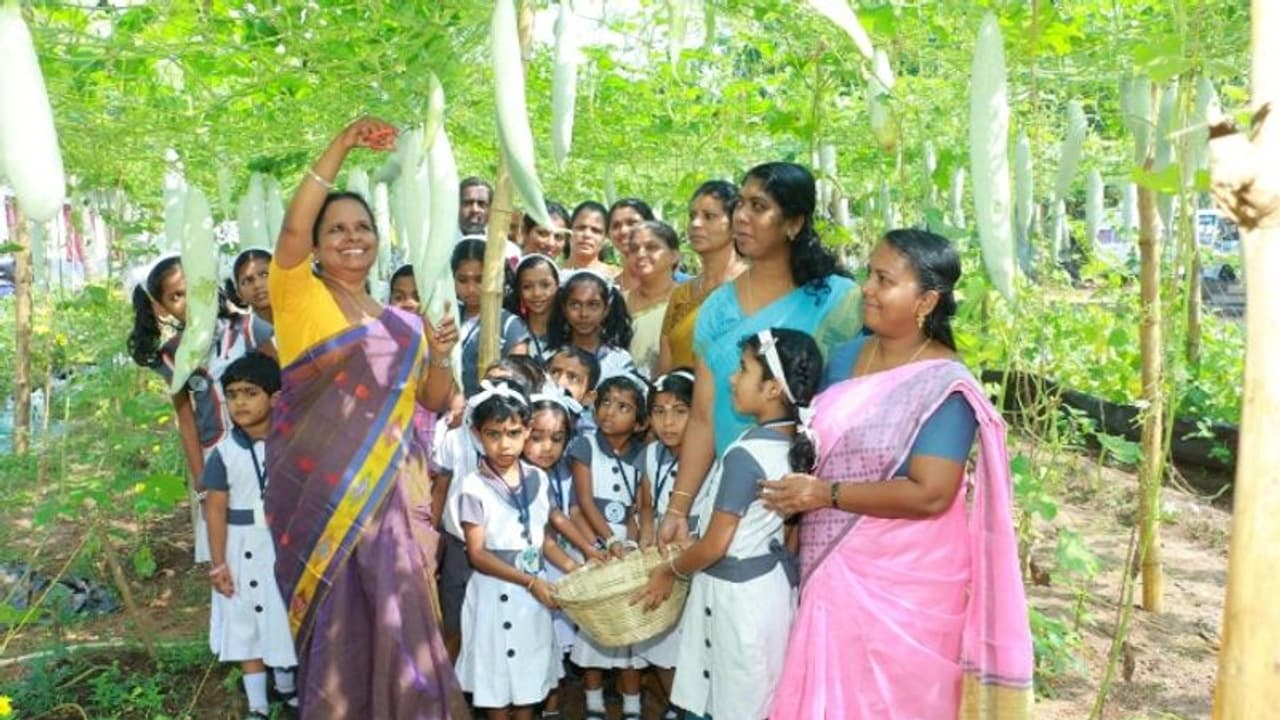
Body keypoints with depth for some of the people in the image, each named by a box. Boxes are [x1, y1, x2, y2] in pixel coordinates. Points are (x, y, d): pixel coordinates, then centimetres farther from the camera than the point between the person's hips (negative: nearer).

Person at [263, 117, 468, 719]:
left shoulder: (400, 322, 14)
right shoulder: (299, 294, 0)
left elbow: (436, 401, 14)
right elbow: (292, 227, -19)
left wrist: (439, 354, -6)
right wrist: (342, 145, -18)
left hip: (387, 485, 4)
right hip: (320, 486, -4)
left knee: (394, 614, 5)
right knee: (339, 616, 3)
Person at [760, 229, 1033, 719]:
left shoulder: (942, 387, -18)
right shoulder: (847, 356, 4)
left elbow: (930, 494, -23)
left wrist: (826, 495, -21)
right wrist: (795, 504, 2)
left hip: (902, 580, -6)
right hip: (832, 568, 7)